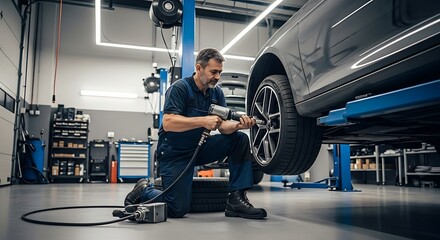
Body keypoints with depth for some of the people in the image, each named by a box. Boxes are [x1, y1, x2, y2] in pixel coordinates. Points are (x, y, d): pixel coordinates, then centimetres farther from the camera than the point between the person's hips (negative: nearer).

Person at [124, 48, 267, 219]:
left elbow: (223, 126, -3)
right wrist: (203, 121, -35)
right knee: (178, 210, -13)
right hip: (174, 153, -6)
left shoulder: (216, 93, 5)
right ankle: (144, 190, 16)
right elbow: (168, 123, -27)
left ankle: (236, 200, -12)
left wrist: (239, 125, -26)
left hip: (200, 148, 6)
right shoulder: (179, 88, -14)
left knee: (240, 139, -12)